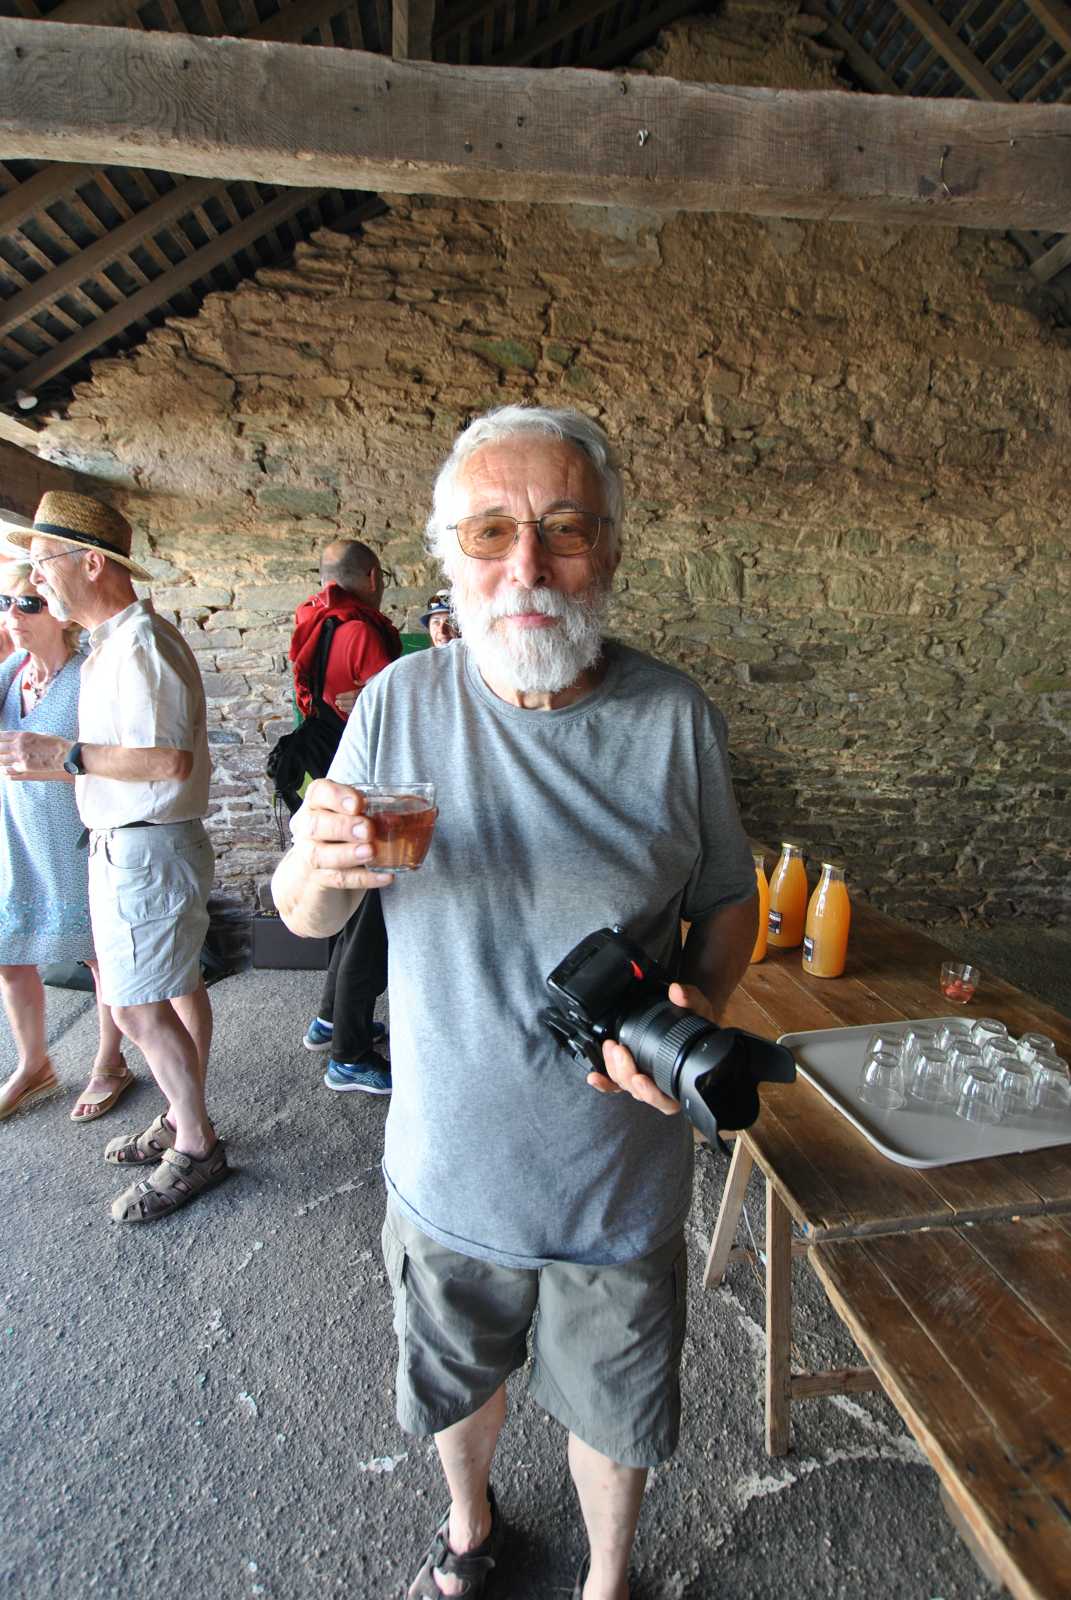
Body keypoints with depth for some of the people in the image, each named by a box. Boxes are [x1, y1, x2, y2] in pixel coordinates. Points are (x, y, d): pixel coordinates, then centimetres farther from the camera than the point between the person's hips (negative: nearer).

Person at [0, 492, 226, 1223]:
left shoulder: (138, 644, -17)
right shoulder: (114, 641, 15)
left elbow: (169, 759, -27)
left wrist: (64, 752, -20)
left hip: (143, 849, -10)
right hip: (132, 842, 10)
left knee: (136, 1004, -3)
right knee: (178, 985, 16)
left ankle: (195, 1146, 13)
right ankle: (187, 1120, 30)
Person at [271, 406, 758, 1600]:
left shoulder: (676, 719, -14)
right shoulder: (399, 702, -12)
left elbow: (728, 898, -1)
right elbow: (308, 917, -5)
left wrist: (701, 1002, -22)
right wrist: (315, 865, -29)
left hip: (619, 1182, -1)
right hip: (445, 1173, 2)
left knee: (612, 1413, 25)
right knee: (455, 1385, 29)